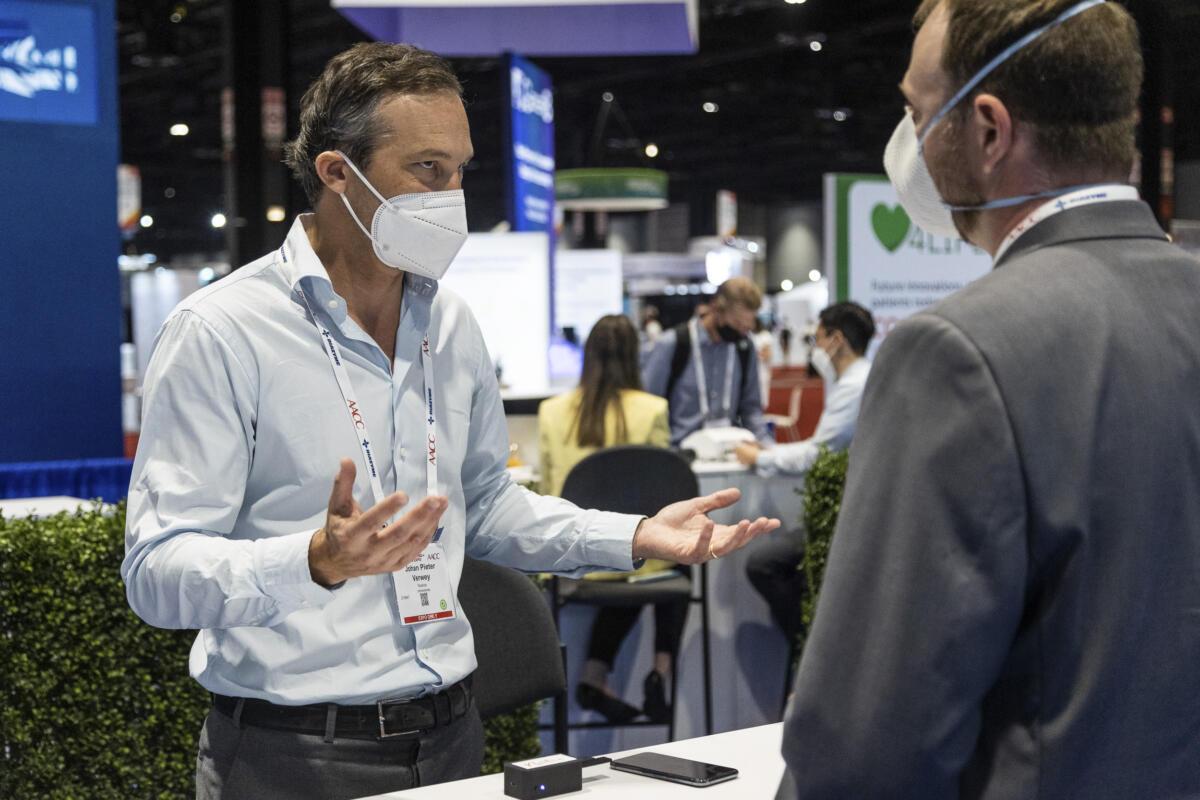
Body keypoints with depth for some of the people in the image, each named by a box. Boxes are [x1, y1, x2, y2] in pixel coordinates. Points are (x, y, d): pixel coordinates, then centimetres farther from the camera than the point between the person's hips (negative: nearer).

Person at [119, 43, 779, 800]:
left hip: (448, 731, 6)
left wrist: (636, 536, 5)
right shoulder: (220, 332, -14)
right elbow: (157, 571, -18)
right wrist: (318, 562, -35)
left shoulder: (452, 325, 8)